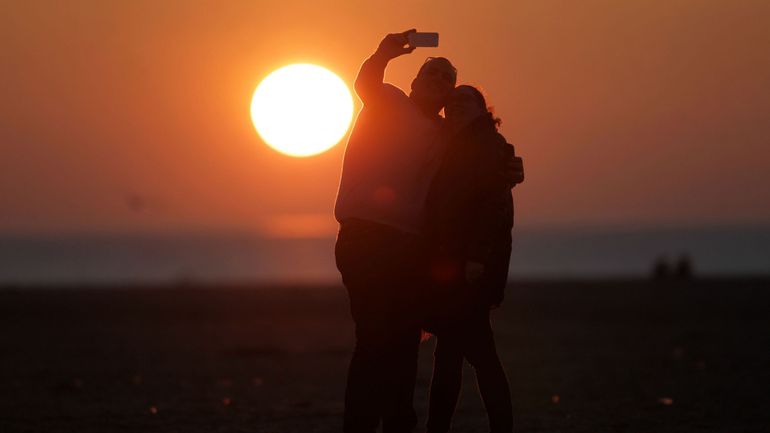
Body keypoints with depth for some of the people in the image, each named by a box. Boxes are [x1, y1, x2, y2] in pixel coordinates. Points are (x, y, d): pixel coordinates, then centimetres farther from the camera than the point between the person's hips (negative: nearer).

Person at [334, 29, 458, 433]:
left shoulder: (444, 137, 21)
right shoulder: (389, 103, 4)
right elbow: (365, 83, -18)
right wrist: (383, 55, -38)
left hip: (410, 248, 7)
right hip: (367, 236, -7)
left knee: (404, 340, 11)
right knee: (375, 337, -13)